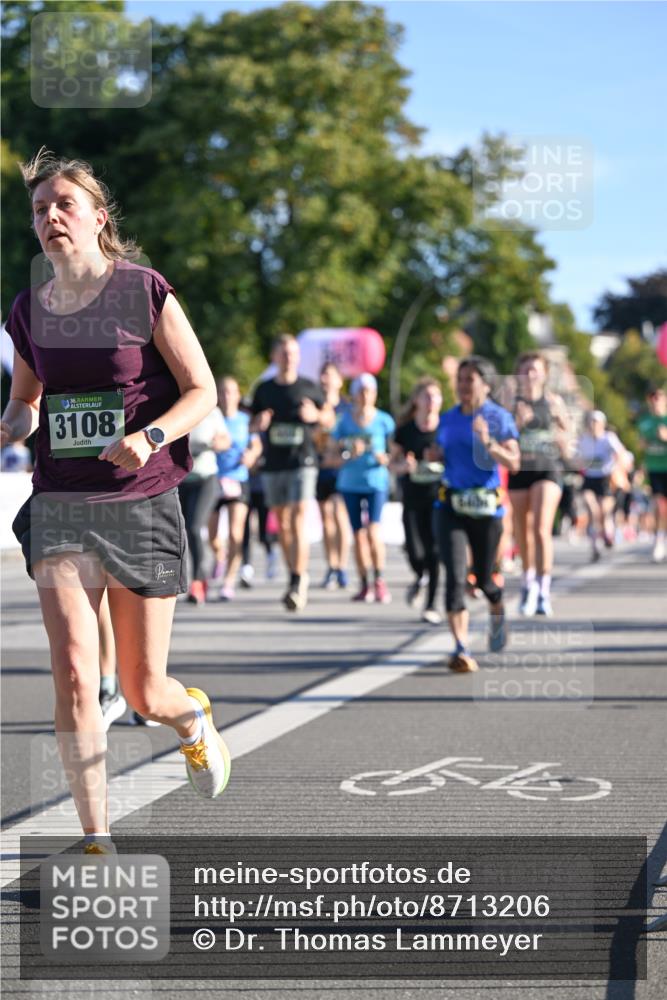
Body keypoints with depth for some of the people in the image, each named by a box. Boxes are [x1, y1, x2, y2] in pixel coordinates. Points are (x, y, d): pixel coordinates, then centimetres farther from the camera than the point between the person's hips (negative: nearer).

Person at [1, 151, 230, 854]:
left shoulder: (145, 292, -6)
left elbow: (203, 391, -4)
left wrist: (149, 437, -22)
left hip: (141, 506, -3)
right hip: (59, 507, 3)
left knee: (144, 694, 5)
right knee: (74, 675, -13)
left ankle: (196, 721, 43)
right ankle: (96, 842, -3)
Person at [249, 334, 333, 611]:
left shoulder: (309, 388, 3)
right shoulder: (264, 389, 8)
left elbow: (330, 418, 12)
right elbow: (251, 426, 15)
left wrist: (316, 415, -9)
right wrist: (259, 423, -8)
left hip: (303, 463, -3)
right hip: (273, 464, 4)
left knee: (299, 518, -15)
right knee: (281, 522, 9)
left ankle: (298, 584, -19)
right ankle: (297, 575, 24)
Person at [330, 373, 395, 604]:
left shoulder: (384, 421, 0)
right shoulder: (345, 422, 3)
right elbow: (333, 456, 4)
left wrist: (386, 459, -15)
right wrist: (349, 454, -15)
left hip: (376, 482, -2)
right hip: (350, 483, 2)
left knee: (373, 530, -17)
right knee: (358, 533, 5)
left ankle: (380, 582, -10)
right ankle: (364, 585, 13)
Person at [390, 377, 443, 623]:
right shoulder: (405, 430, 2)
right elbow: (393, 463, 8)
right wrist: (404, 466, -13)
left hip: (439, 495, -1)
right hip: (413, 497, 1)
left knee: (435, 550, -8)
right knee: (415, 552, -4)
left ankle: (431, 605, 5)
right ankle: (419, 578, 33)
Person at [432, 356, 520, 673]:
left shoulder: (500, 418, -3)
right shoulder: (448, 419, 10)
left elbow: (513, 463, -13)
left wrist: (488, 442, -27)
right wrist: (434, 455, 2)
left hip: (486, 506, -2)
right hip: (450, 505, 2)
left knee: (483, 578, 10)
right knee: (455, 577, -12)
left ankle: (497, 612, 46)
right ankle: (461, 649, -14)